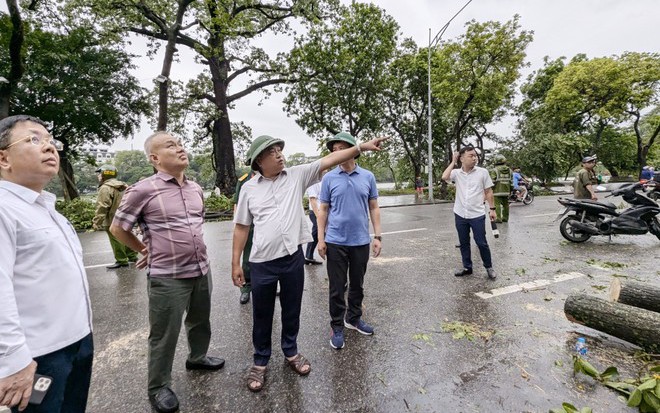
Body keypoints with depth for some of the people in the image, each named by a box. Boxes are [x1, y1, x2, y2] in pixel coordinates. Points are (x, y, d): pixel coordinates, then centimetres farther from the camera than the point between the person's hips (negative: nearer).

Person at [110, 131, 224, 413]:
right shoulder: (143, 190, -13)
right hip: (167, 276, -6)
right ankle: (158, 387, 32)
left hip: (201, 270, 6)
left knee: (200, 321, 23)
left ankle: (197, 357, 49)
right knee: (164, 335, 9)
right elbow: (117, 227, -2)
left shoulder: (196, 189, 5)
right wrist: (146, 250, 5)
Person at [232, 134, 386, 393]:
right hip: (262, 262, -1)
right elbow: (241, 227, 3)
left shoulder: (297, 175, 0)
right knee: (262, 315, 15)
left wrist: (361, 147, -13)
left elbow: (328, 160, -6)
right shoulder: (249, 188, -2)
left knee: (292, 310, 19)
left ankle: (291, 352, 43)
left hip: (293, 257, 1)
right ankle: (260, 362, 37)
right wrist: (235, 263, 2)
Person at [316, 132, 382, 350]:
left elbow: (374, 208, 6)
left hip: (361, 241, 2)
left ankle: (354, 318, 37)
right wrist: (321, 239, -3)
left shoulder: (368, 177, 2)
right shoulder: (329, 178, -1)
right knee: (337, 287, 7)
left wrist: (377, 236, 0)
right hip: (336, 242, -1)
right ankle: (337, 326, 25)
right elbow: (323, 210, 1)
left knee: (357, 285, 17)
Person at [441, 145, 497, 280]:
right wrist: (453, 162, -10)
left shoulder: (483, 172, -3)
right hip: (460, 215, 2)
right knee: (464, 243, 12)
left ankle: (489, 267, 24)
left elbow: (488, 192, 2)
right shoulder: (456, 173, -1)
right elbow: (444, 177, -22)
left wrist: (492, 209, -1)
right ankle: (467, 267, 27)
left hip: (477, 215, -2)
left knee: (481, 243, 4)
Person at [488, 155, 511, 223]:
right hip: (506, 190, 7)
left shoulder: (494, 170, -10)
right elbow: (511, 181, 12)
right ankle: (505, 218, 21)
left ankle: (498, 218, -8)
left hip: (497, 191, -6)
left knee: (497, 204, -4)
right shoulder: (509, 170, 11)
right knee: (505, 204, 14)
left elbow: (492, 181, -16)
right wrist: (510, 190, 17)